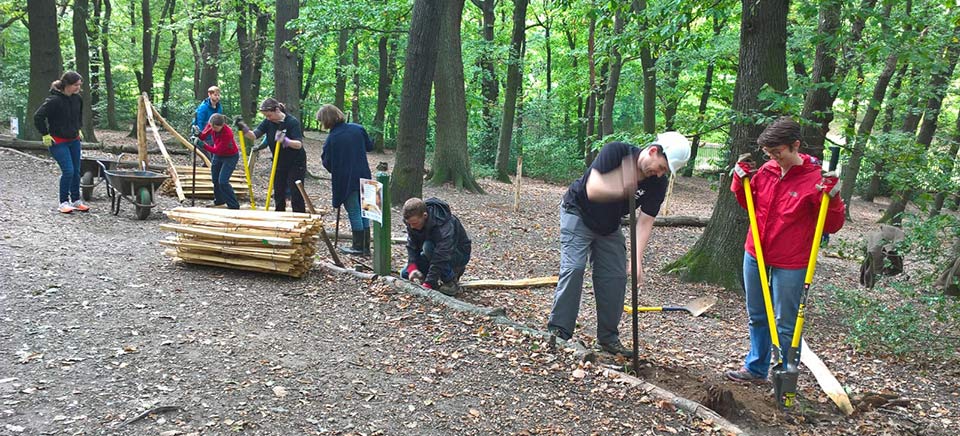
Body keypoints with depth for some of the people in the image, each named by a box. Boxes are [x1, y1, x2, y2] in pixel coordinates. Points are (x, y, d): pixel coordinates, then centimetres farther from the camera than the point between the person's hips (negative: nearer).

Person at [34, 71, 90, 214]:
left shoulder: (77, 98, 2)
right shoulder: (54, 100, -20)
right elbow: (38, 116, -17)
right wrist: (45, 135, -14)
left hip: (74, 140, 7)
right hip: (58, 141, -7)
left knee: (76, 171, 9)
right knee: (68, 171, -12)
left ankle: (76, 200, 21)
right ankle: (64, 202, 2)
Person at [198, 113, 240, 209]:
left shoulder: (227, 134, -36)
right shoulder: (211, 125, -19)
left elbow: (217, 150, -31)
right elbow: (203, 137, -8)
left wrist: (203, 145, -39)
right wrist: (198, 134, -30)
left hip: (230, 157, -7)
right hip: (218, 155, 7)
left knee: (223, 181, -14)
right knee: (215, 179, 15)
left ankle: (234, 205, -5)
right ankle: (219, 200, 36)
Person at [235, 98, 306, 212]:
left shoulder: (292, 122, -20)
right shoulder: (268, 122, -4)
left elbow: (299, 144, -27)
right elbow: (254, 135, -14)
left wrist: (286, 141, -46)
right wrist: (244, 130, -34)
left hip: (296, 163, -6)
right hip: (279, 163, 6)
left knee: (296, 195, -5)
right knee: (278, 194, 12)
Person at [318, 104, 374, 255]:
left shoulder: (331, 139, -14)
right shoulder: (358, 128, 0)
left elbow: (327, 163, -7)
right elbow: (370, 146, 13)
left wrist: (324, 156, 12)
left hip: (346, 180, -5)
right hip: (363, 177, 5)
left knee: (354, 212, 3)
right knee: (363, 211, 12)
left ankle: (358, 246, 9)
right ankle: (366, 247, 17)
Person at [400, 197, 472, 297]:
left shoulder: (444, 226, -37)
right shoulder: (414, 220, -14)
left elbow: (441, 256, -42)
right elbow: (411, 246, -12)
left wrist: (428, 284, -46)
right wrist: (412, 268, -29)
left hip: (459, 254, -8)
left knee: (428, 247, -36)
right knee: (405, 274, -4)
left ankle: (451, 282, -17)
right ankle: (450, 271, 9)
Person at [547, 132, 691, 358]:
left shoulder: (658, 182, -15)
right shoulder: (616, 151, -28)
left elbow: (644, 221, -14)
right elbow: (592, 189, -35)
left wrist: (637, 260, -25)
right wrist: (621, 187, -54)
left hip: (609, 227, 5)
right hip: (578, 214, -5)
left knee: (616, 276, -2)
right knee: (573, 267, -17)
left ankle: (608, 338, 10)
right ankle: (558, 332, -13)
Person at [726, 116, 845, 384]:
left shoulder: (816, 179, -14)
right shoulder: (766, 170, 0)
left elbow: (832, 226, -8)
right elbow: (748, 205, 17)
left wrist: (832, 198, -24)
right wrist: (741, 181, 1)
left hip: (789, 264, -6)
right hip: (755, 255, 6)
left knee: (785, 324, 3)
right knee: (757, 317, 18)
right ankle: (756, 369, 34)